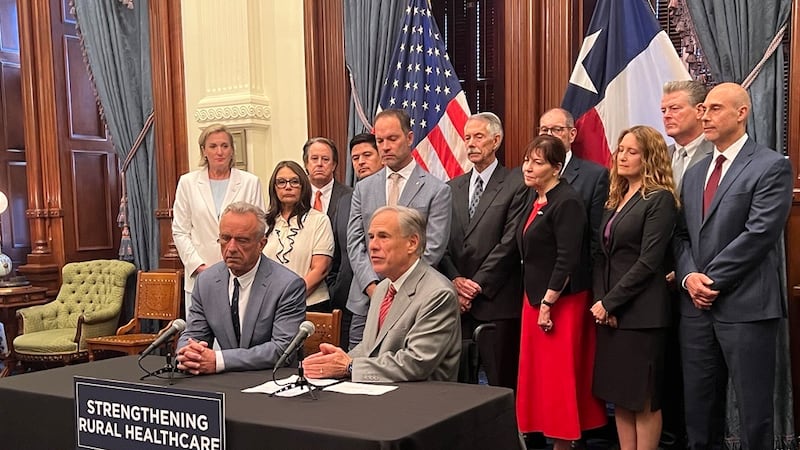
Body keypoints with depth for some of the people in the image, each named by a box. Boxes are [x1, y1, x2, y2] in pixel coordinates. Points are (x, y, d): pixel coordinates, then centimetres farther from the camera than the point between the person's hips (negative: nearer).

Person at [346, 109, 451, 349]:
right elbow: (354, 242, 8)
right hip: (365, 299, 4)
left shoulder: (436, 190, 1)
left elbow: (433, 248, -5)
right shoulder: (363, 189, 14)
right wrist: (371, 284, -6)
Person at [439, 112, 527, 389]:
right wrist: (455, 280, -4)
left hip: (496, 301, -4)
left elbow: (509, 243, -8)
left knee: (500, 381, -1)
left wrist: (477, 285, -9)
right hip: (457, 302, 4)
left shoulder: (516, 186, -1)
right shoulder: (452, 188, 15)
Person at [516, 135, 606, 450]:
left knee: (558, 375, -1)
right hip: (535, 295, 9)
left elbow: (568, 259, -20)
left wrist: (548, 303, -18)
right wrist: (536, 301, 11)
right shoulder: (534, 200, 11)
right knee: (537, 373, 12)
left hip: (561, 300, -9)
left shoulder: (567, 202, -15)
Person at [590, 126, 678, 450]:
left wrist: (610, 302, -13)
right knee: (619, 396, 11)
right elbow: (602, 256, 12)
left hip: (641, 313, -7)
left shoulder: (660, 199, -8)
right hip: (609, 311, 8)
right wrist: (599, 301, -2)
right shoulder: (615, 200, 15)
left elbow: (648, 262, -15)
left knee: (644, 400, 1)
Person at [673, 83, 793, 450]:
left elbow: (759, 233, -14)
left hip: (745, 308, -6)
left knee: (753, 412, 4)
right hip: (697, 307, 6)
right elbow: (682, 234, 13)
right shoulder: (694, 173, 16)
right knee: (698, 409, 12)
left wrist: (711, 280, -13)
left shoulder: (771, 167, -5)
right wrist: (689, 276, -5)